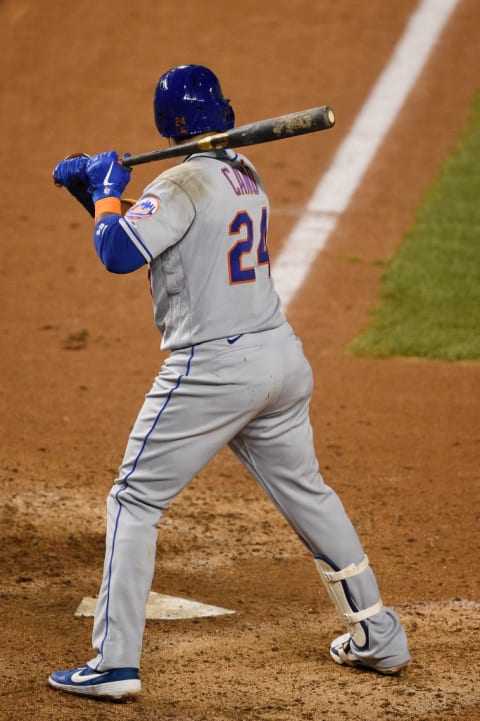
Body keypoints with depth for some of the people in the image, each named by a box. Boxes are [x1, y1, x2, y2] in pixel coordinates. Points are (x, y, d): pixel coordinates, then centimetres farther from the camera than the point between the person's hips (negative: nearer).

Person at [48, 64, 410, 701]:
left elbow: (119, 254, -23)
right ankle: (379, 637, 27)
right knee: (306, 492, 21)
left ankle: (115, 663, -4)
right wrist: (92, 188, 14)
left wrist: (107, 189, -7)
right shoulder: (246, 178, 12)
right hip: (283, 359, 8)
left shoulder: (184, 183, -13)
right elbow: (151, 237, 22)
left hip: (214, 370, -8)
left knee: (135, 500, 0)